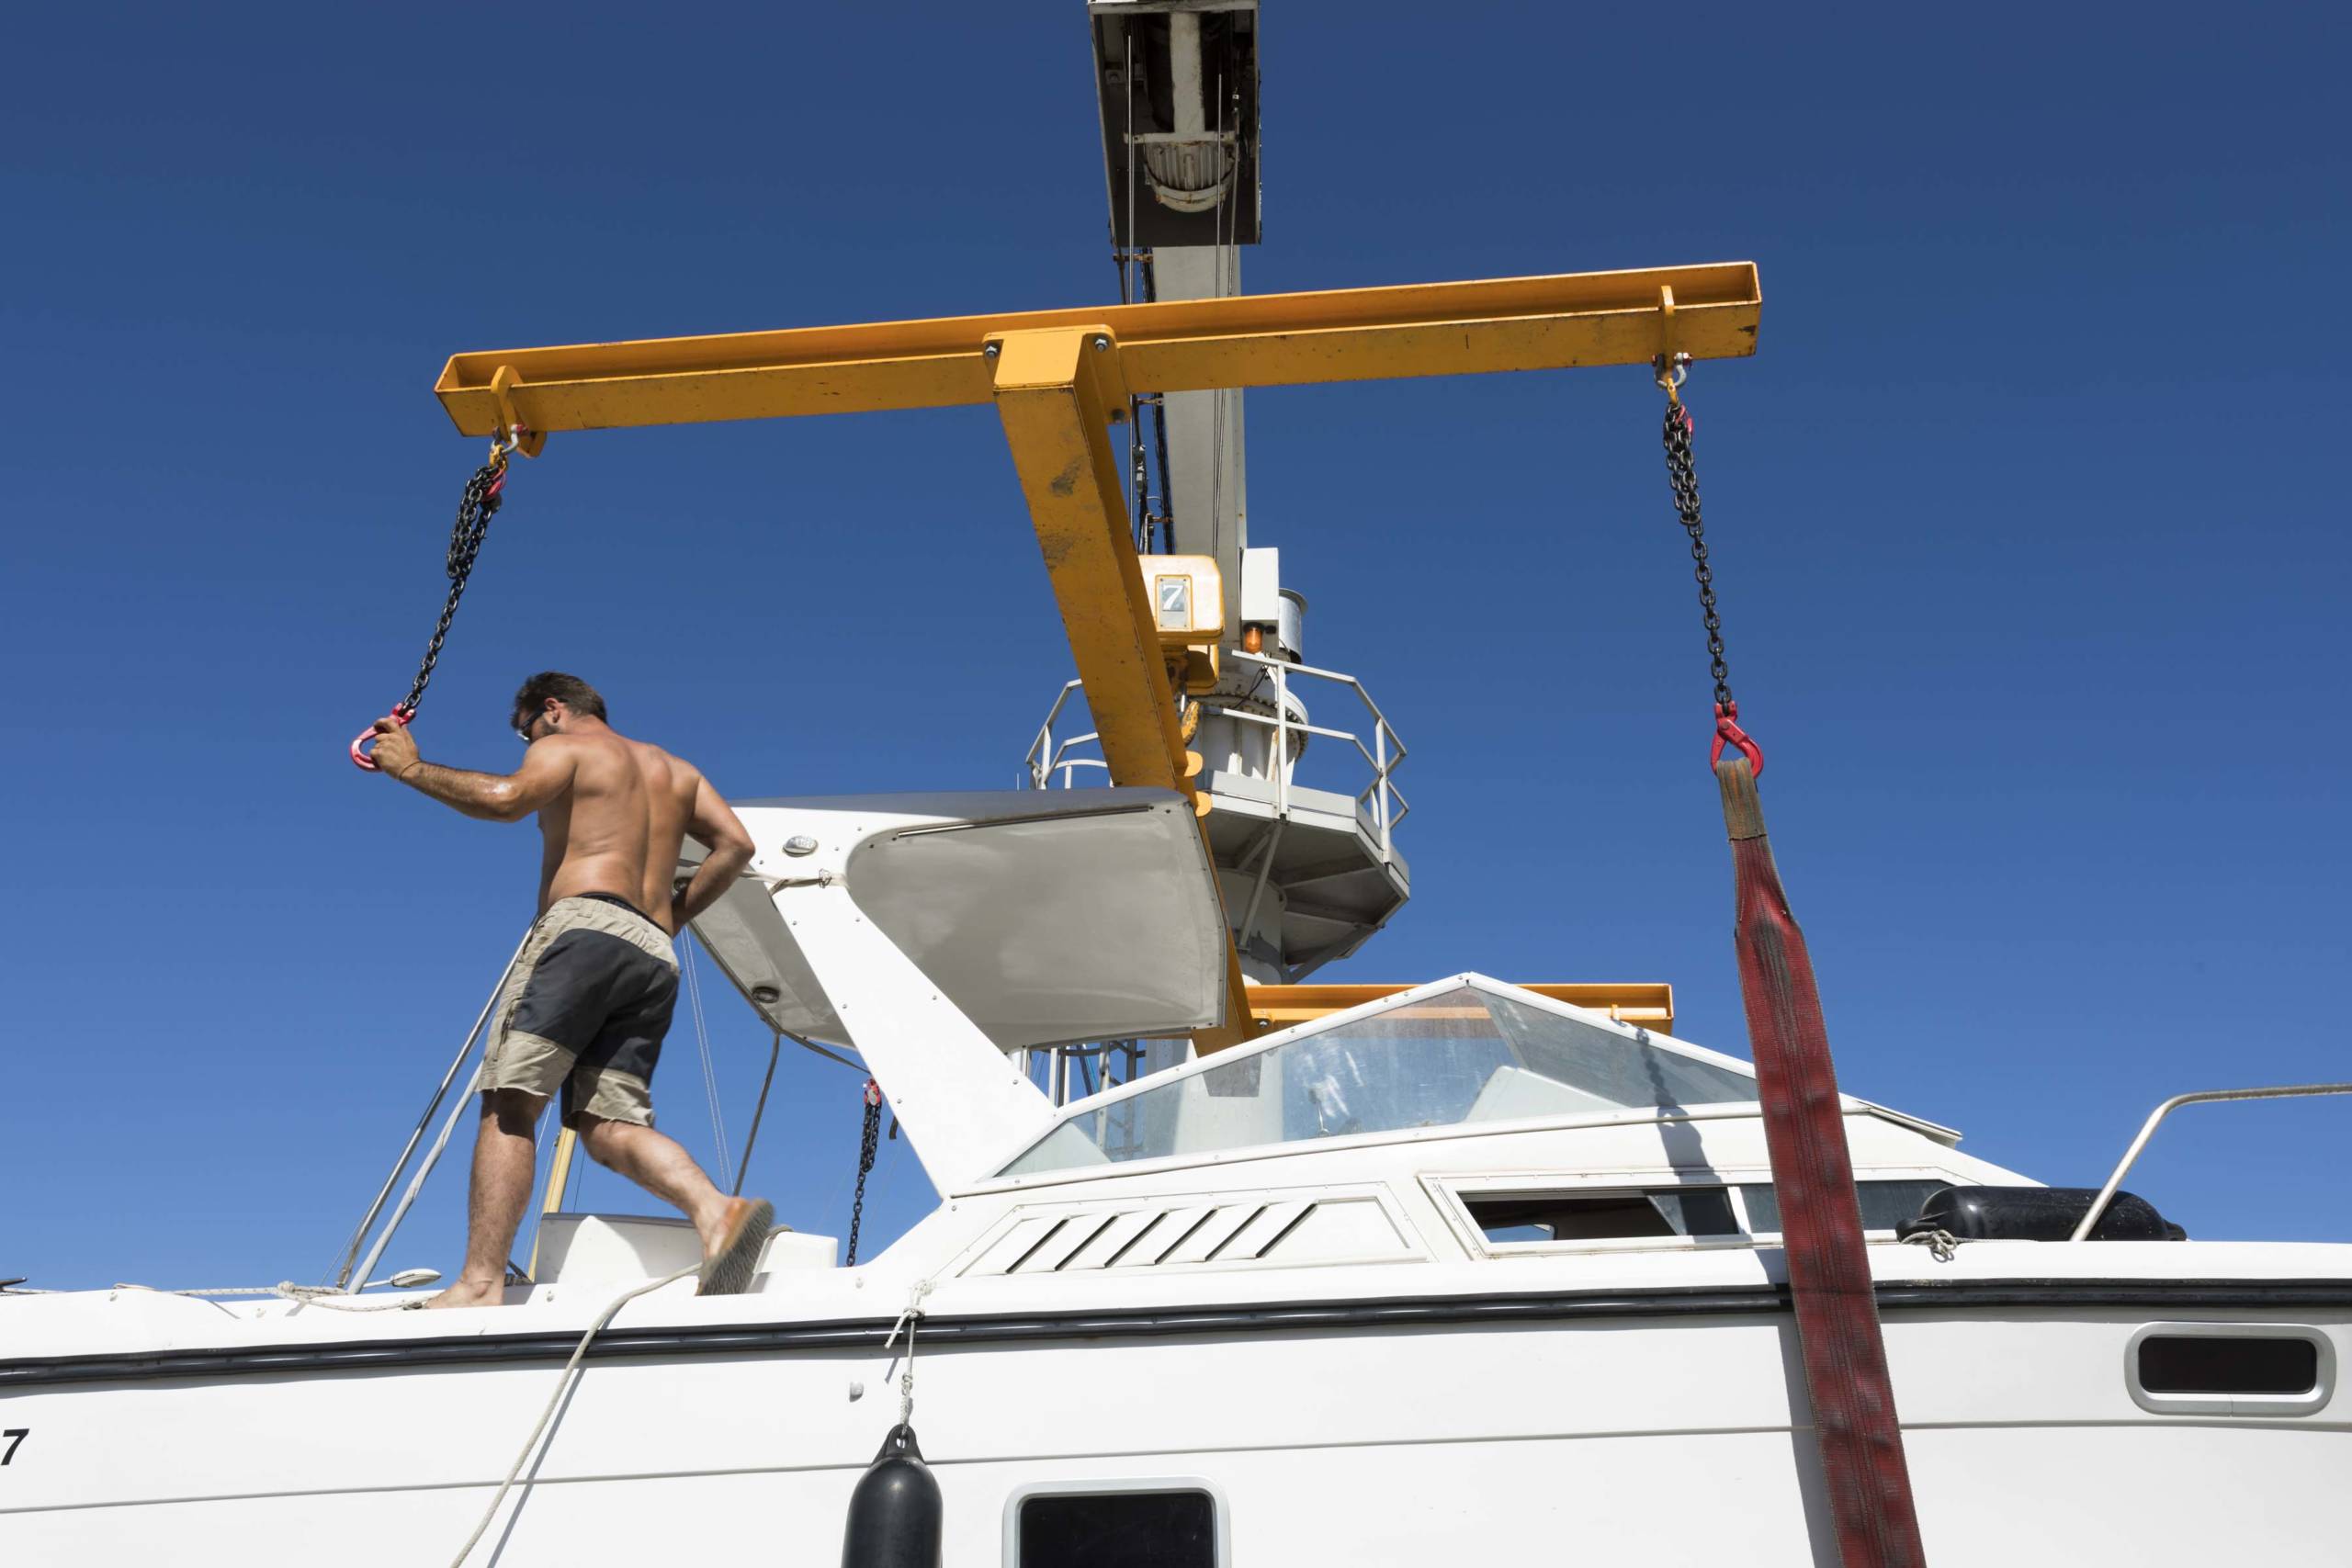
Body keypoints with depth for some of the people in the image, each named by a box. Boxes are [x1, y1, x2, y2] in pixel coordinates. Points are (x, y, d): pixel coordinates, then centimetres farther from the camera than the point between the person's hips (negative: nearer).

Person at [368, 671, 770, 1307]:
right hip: (656, 956, 6)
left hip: (587, 924, -6)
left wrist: (412, 767, 1)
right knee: (610, 1125, -3)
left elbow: (506, 798, -11)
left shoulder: (564, 747, 12)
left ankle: (481, 1281, -18)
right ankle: (716, 1210, -26)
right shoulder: (674, 768, 31)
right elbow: (735, 844, 18)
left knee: (509, 1103, -9)